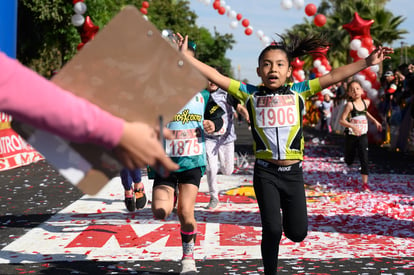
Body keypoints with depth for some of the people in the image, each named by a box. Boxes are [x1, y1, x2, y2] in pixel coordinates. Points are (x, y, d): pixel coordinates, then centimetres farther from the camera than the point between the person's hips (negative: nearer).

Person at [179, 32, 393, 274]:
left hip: (293, 172, 1)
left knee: (297, 233, 1)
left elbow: (333, 77, -1)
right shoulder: (251, 93, 1)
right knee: (272, 230, -4)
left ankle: (287, 211, 35)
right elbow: (216, 77, -2)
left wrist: (367, 62, -5)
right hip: (266, 172, -1)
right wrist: (187, 57, -8)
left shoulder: (298, 91, 2)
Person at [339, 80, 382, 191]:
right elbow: (342, 120, -22)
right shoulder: (350, 105, -16)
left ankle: (365, 183, -2)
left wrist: (375, 121, 15)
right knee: (349, 161, 12)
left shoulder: (366, 102, -1)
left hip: (363, 136, 3)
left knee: (364, 159, -8)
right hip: (351, 136, -3)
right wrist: (352, 126, -36)